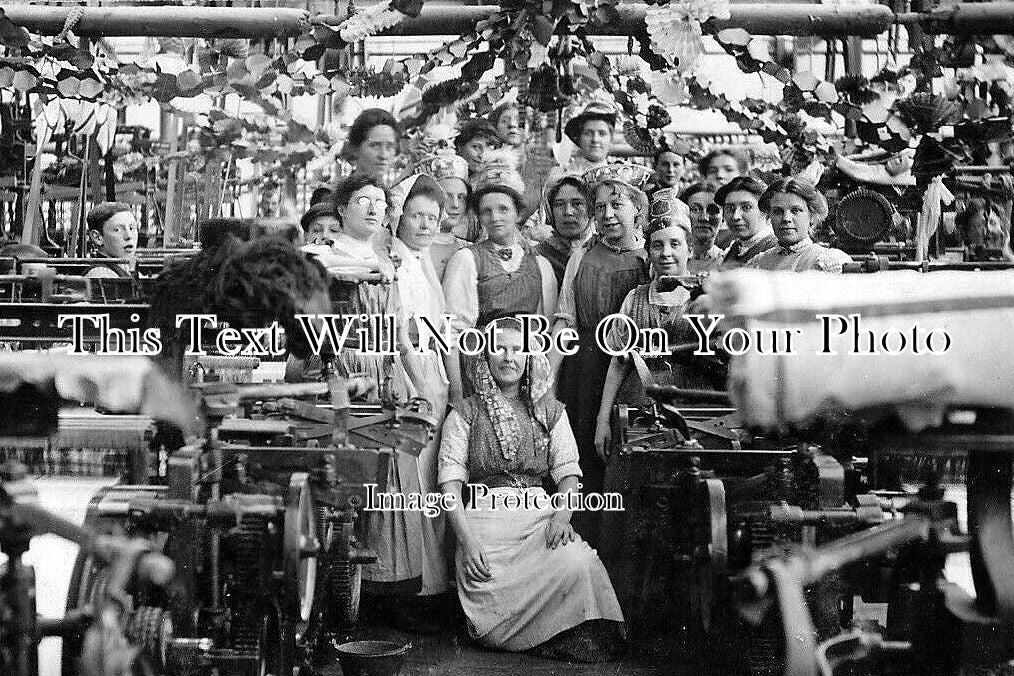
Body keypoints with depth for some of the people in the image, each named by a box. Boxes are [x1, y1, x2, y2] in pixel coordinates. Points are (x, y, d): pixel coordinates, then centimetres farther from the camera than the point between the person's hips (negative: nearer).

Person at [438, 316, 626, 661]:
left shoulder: (550, 411, 16)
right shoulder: (465, 413, 8)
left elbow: (569, 473, 10)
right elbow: (450, 482, 0)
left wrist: (562, 516, -11)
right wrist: (467, 539, -14)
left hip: (541, 516, 1)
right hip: (484, 516, -1)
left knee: (576, 565, -31)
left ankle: (573, 640, -7)